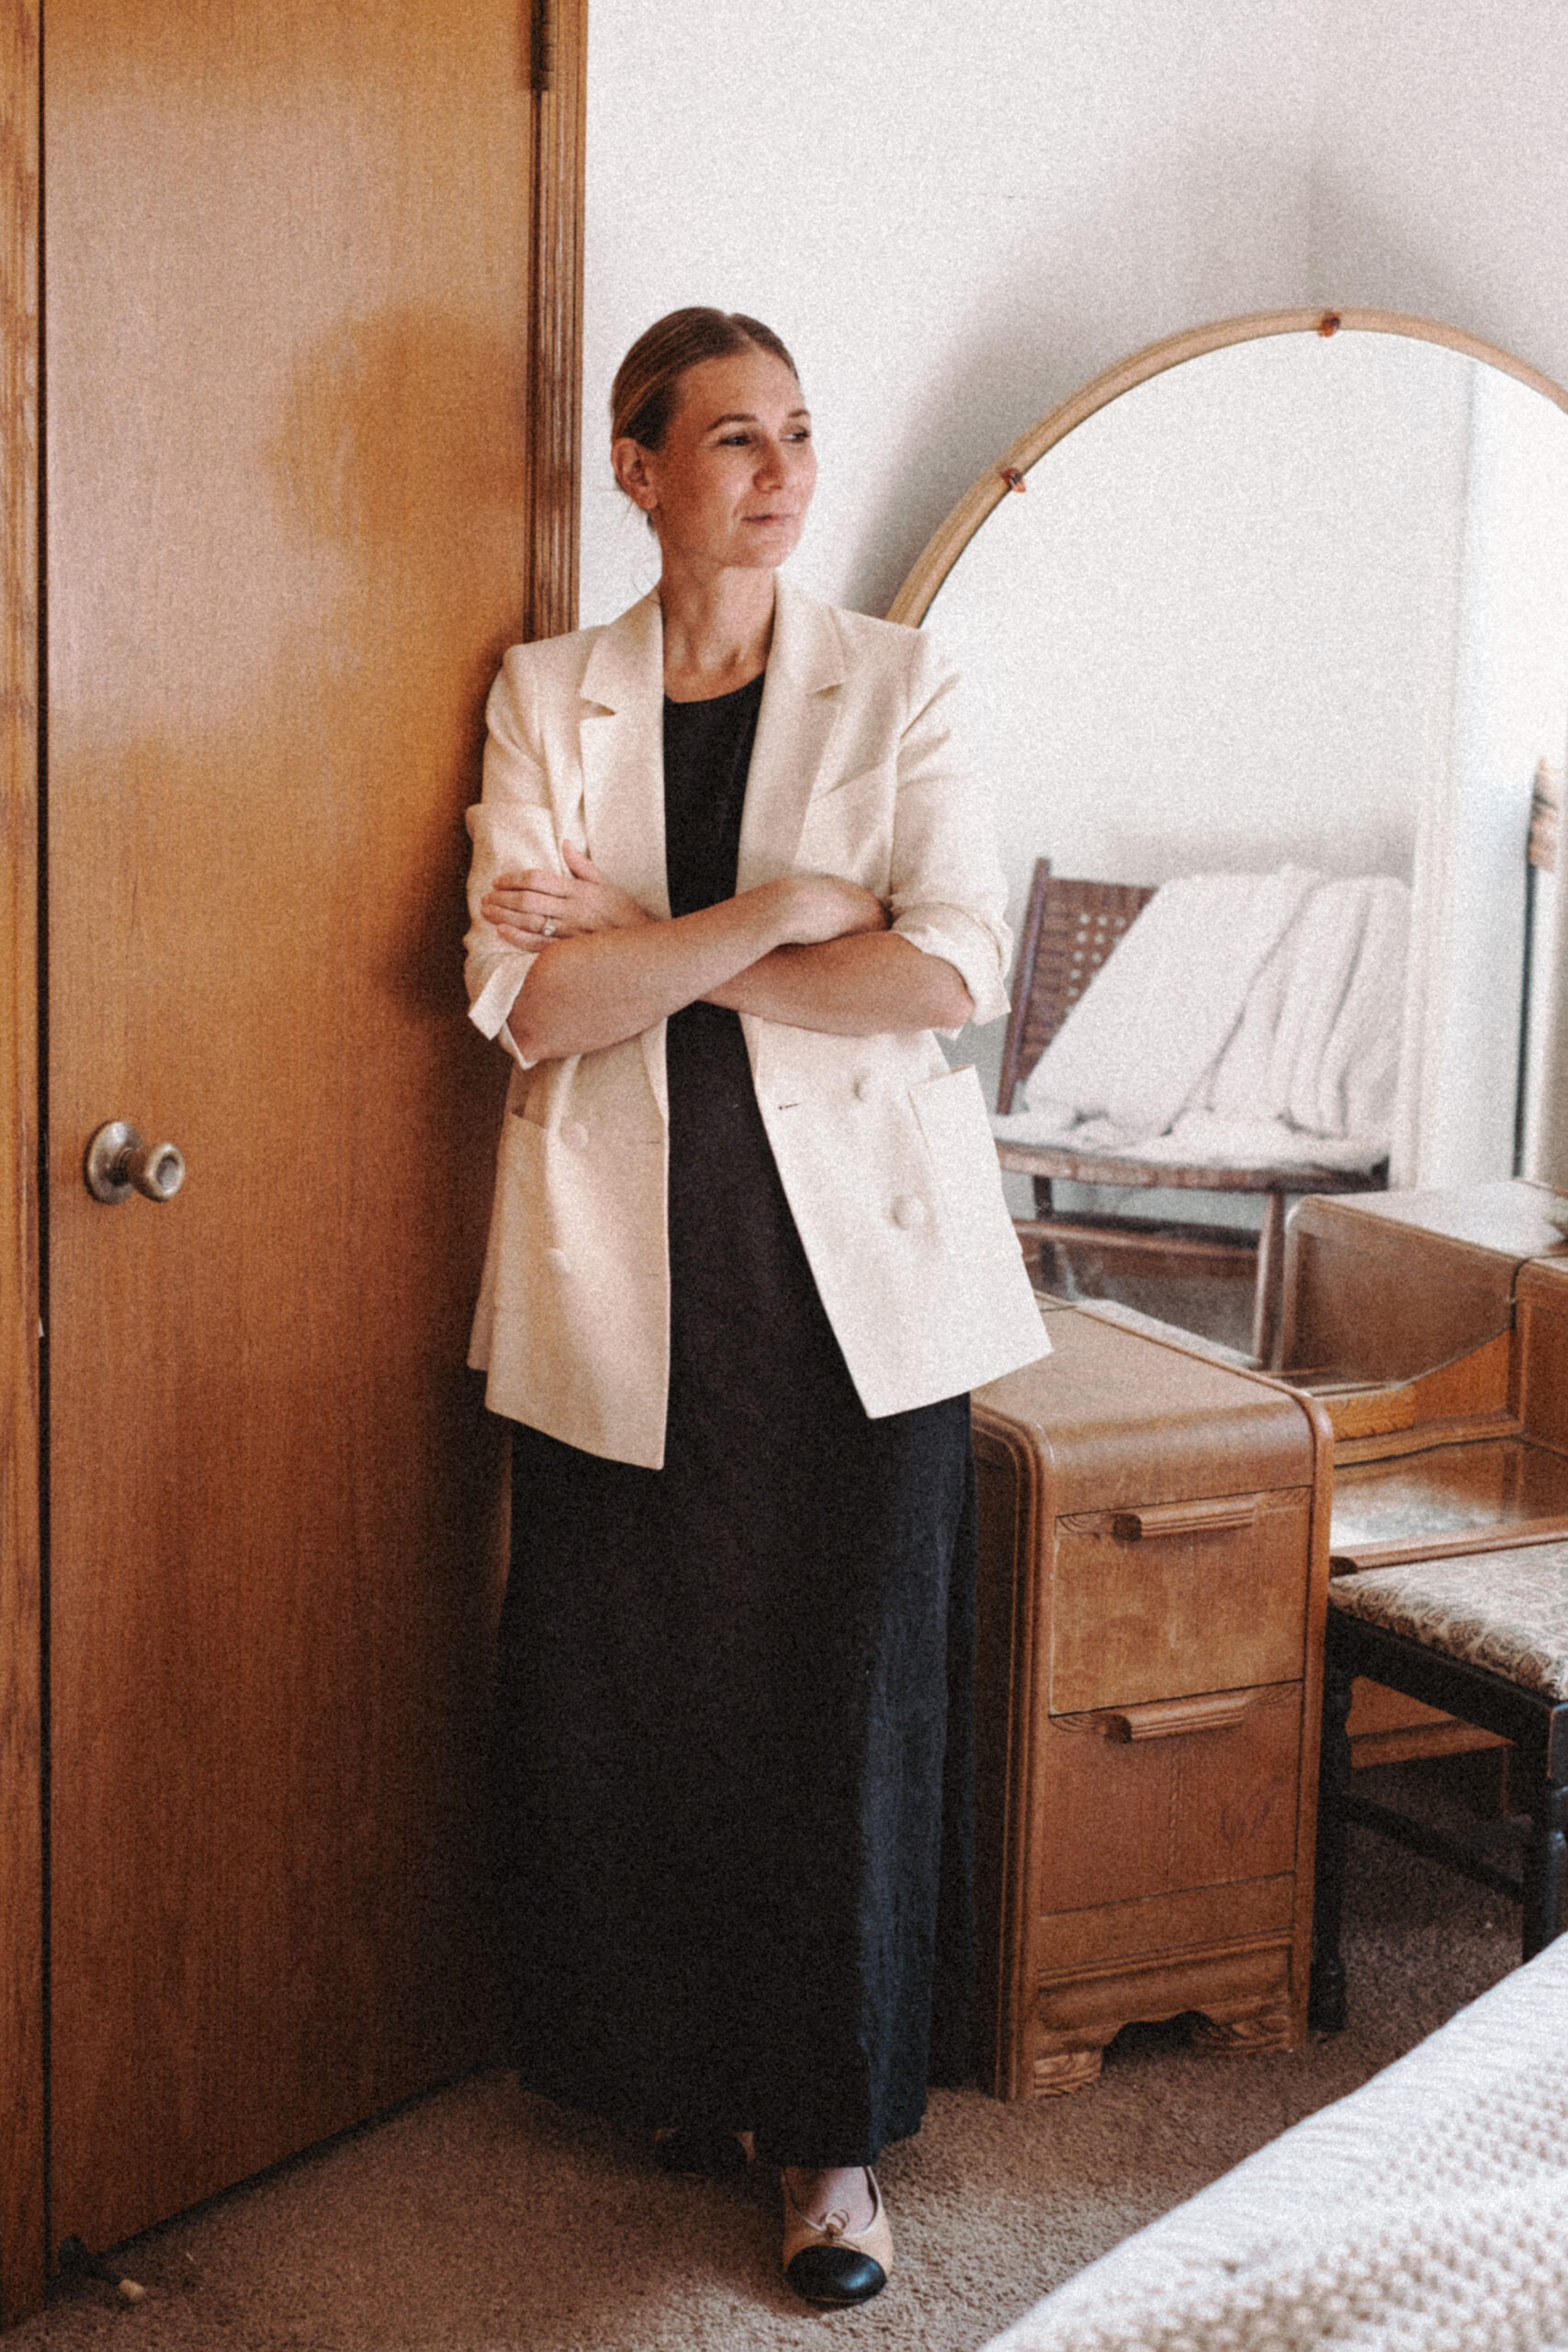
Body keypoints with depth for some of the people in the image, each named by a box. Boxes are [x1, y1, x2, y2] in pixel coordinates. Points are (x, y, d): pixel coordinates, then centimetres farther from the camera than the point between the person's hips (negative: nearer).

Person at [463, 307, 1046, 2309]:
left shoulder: (896, 684, 3)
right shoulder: (549, 698, 5)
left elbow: (952, 968, -11)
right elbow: (524, 997, -8)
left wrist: (649, 954, -12)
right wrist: (781, 909, -13)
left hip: (856, 1259, -1)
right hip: (629, 1265, 1)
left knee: (853, 1692, 1)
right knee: (624, 1687, 6)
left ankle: (837, 2135, 15)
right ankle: (672, 2067, 27)